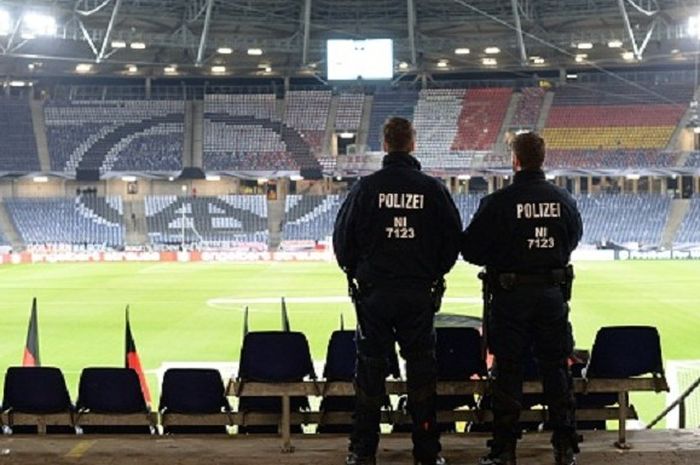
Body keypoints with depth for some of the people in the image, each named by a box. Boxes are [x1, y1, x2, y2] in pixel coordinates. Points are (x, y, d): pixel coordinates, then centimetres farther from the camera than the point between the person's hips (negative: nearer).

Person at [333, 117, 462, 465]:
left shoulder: (366, 187, -5)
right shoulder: (433, 189, -2)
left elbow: (342, 238, 1)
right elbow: (454, 238, 4)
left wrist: (356, 273, 16)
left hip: (373, 291, 0)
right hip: (420, 292, 1)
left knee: (370, 367, 7)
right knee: (420, 368, 7)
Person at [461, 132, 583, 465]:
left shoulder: (498, 202, -13)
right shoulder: (563, 200, 0)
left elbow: (470, 249, -10)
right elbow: (574, 238, 16)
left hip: (511, 293, -3)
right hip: (554, 291, 3)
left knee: (508, 371, 4)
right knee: (556, 368, 11)